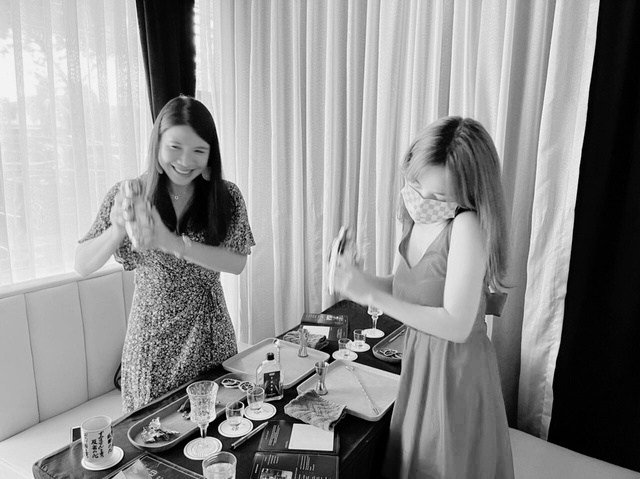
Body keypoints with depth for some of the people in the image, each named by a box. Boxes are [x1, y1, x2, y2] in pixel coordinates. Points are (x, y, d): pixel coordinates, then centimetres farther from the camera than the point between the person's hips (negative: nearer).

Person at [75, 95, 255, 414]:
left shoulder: (225, 196, -6)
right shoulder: (128, 196, -7)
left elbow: (237, 263, -13)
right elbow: (82, 266, -9)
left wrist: (175, 244, -26)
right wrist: (117, 230, -29)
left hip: (211, 338, 1)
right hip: (153, 341, 0)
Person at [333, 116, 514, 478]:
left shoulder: (467, 225, -25)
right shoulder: (418, 218, -3)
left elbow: (456, 326, -26)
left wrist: (373, 295, -26)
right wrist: (362, 281, -12)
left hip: (457, 368, -7)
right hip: (420, 358, 7)